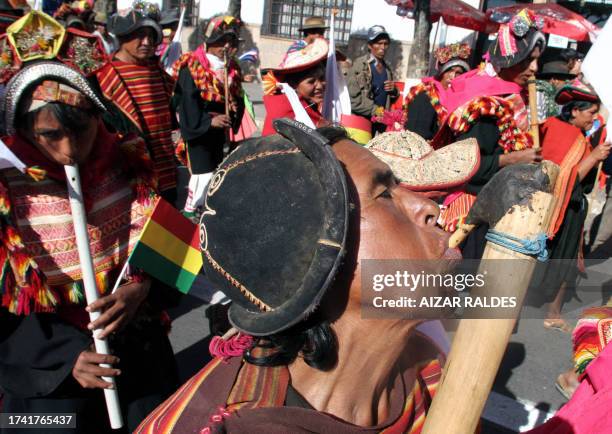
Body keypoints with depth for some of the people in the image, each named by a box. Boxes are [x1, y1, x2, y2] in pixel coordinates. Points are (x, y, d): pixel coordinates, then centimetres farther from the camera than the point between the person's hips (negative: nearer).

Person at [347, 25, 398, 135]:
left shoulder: (387, 68, 17)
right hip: (362, 119, -5)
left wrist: (394, 90, 4)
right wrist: (374, 109, -12)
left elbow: (391, 99, 27)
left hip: (381, 121, 5)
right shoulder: (359, 65, -2)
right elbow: (351, 97, -12)